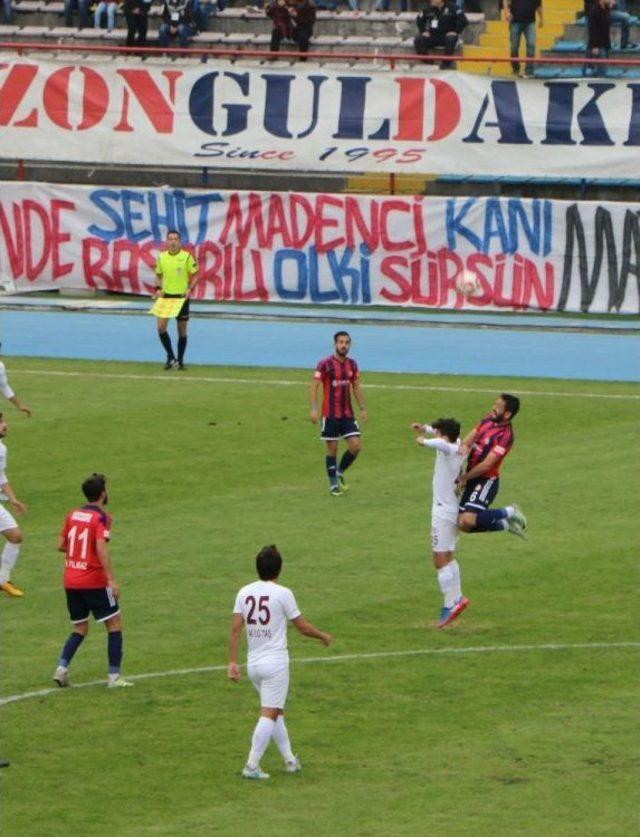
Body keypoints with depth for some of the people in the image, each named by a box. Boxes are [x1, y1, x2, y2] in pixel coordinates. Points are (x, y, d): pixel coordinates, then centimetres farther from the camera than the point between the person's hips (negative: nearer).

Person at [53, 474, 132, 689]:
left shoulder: (72, 515, 8)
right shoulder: (101, 518, -11)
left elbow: (60, 545, 12)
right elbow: (102, 549, -22)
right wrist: (111, 580, -23)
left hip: (70, 581, 6)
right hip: (94, 581, -6)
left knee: (80, 629, 17)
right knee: (114, 624, 6)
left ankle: (61, 667, -2)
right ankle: (114, 676, 1)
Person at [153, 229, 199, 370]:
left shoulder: (187, 257, -6)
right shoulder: (161, 257, 2)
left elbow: (195, 276, 0)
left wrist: (189, 289, -16)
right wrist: (158, 288, -3)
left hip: (181, 296, -2)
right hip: (166, 295, 2)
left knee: (182, 330, 5)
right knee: (161, 327, -11)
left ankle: (180, 360, 18)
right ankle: (170, 357, 4)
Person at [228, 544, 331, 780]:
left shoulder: (244, 592, 4)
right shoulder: (282, 594, -9)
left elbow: (235, 629, -1)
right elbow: (303, 627, -3)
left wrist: (232, 662, 1)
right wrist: (323, 636, 15)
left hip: (253, 663, 6)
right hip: (276, 662, -6)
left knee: (276, 712, 18)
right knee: (269, 715, -4)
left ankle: (290, 760, 24)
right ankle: (252, 766, -11)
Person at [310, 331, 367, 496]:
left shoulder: (352, 364, 7)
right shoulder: (325, 364, -9)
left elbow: (356, 388, 16)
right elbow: (314, 386, -9)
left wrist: (362, 408, 11)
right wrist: (314, 409, -18)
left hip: (348, 414, 4)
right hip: (330, 414, -4)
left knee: (355, 446, -4)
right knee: (332, 449, 1)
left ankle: (340, 472, 20)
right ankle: (333, 484, 12)